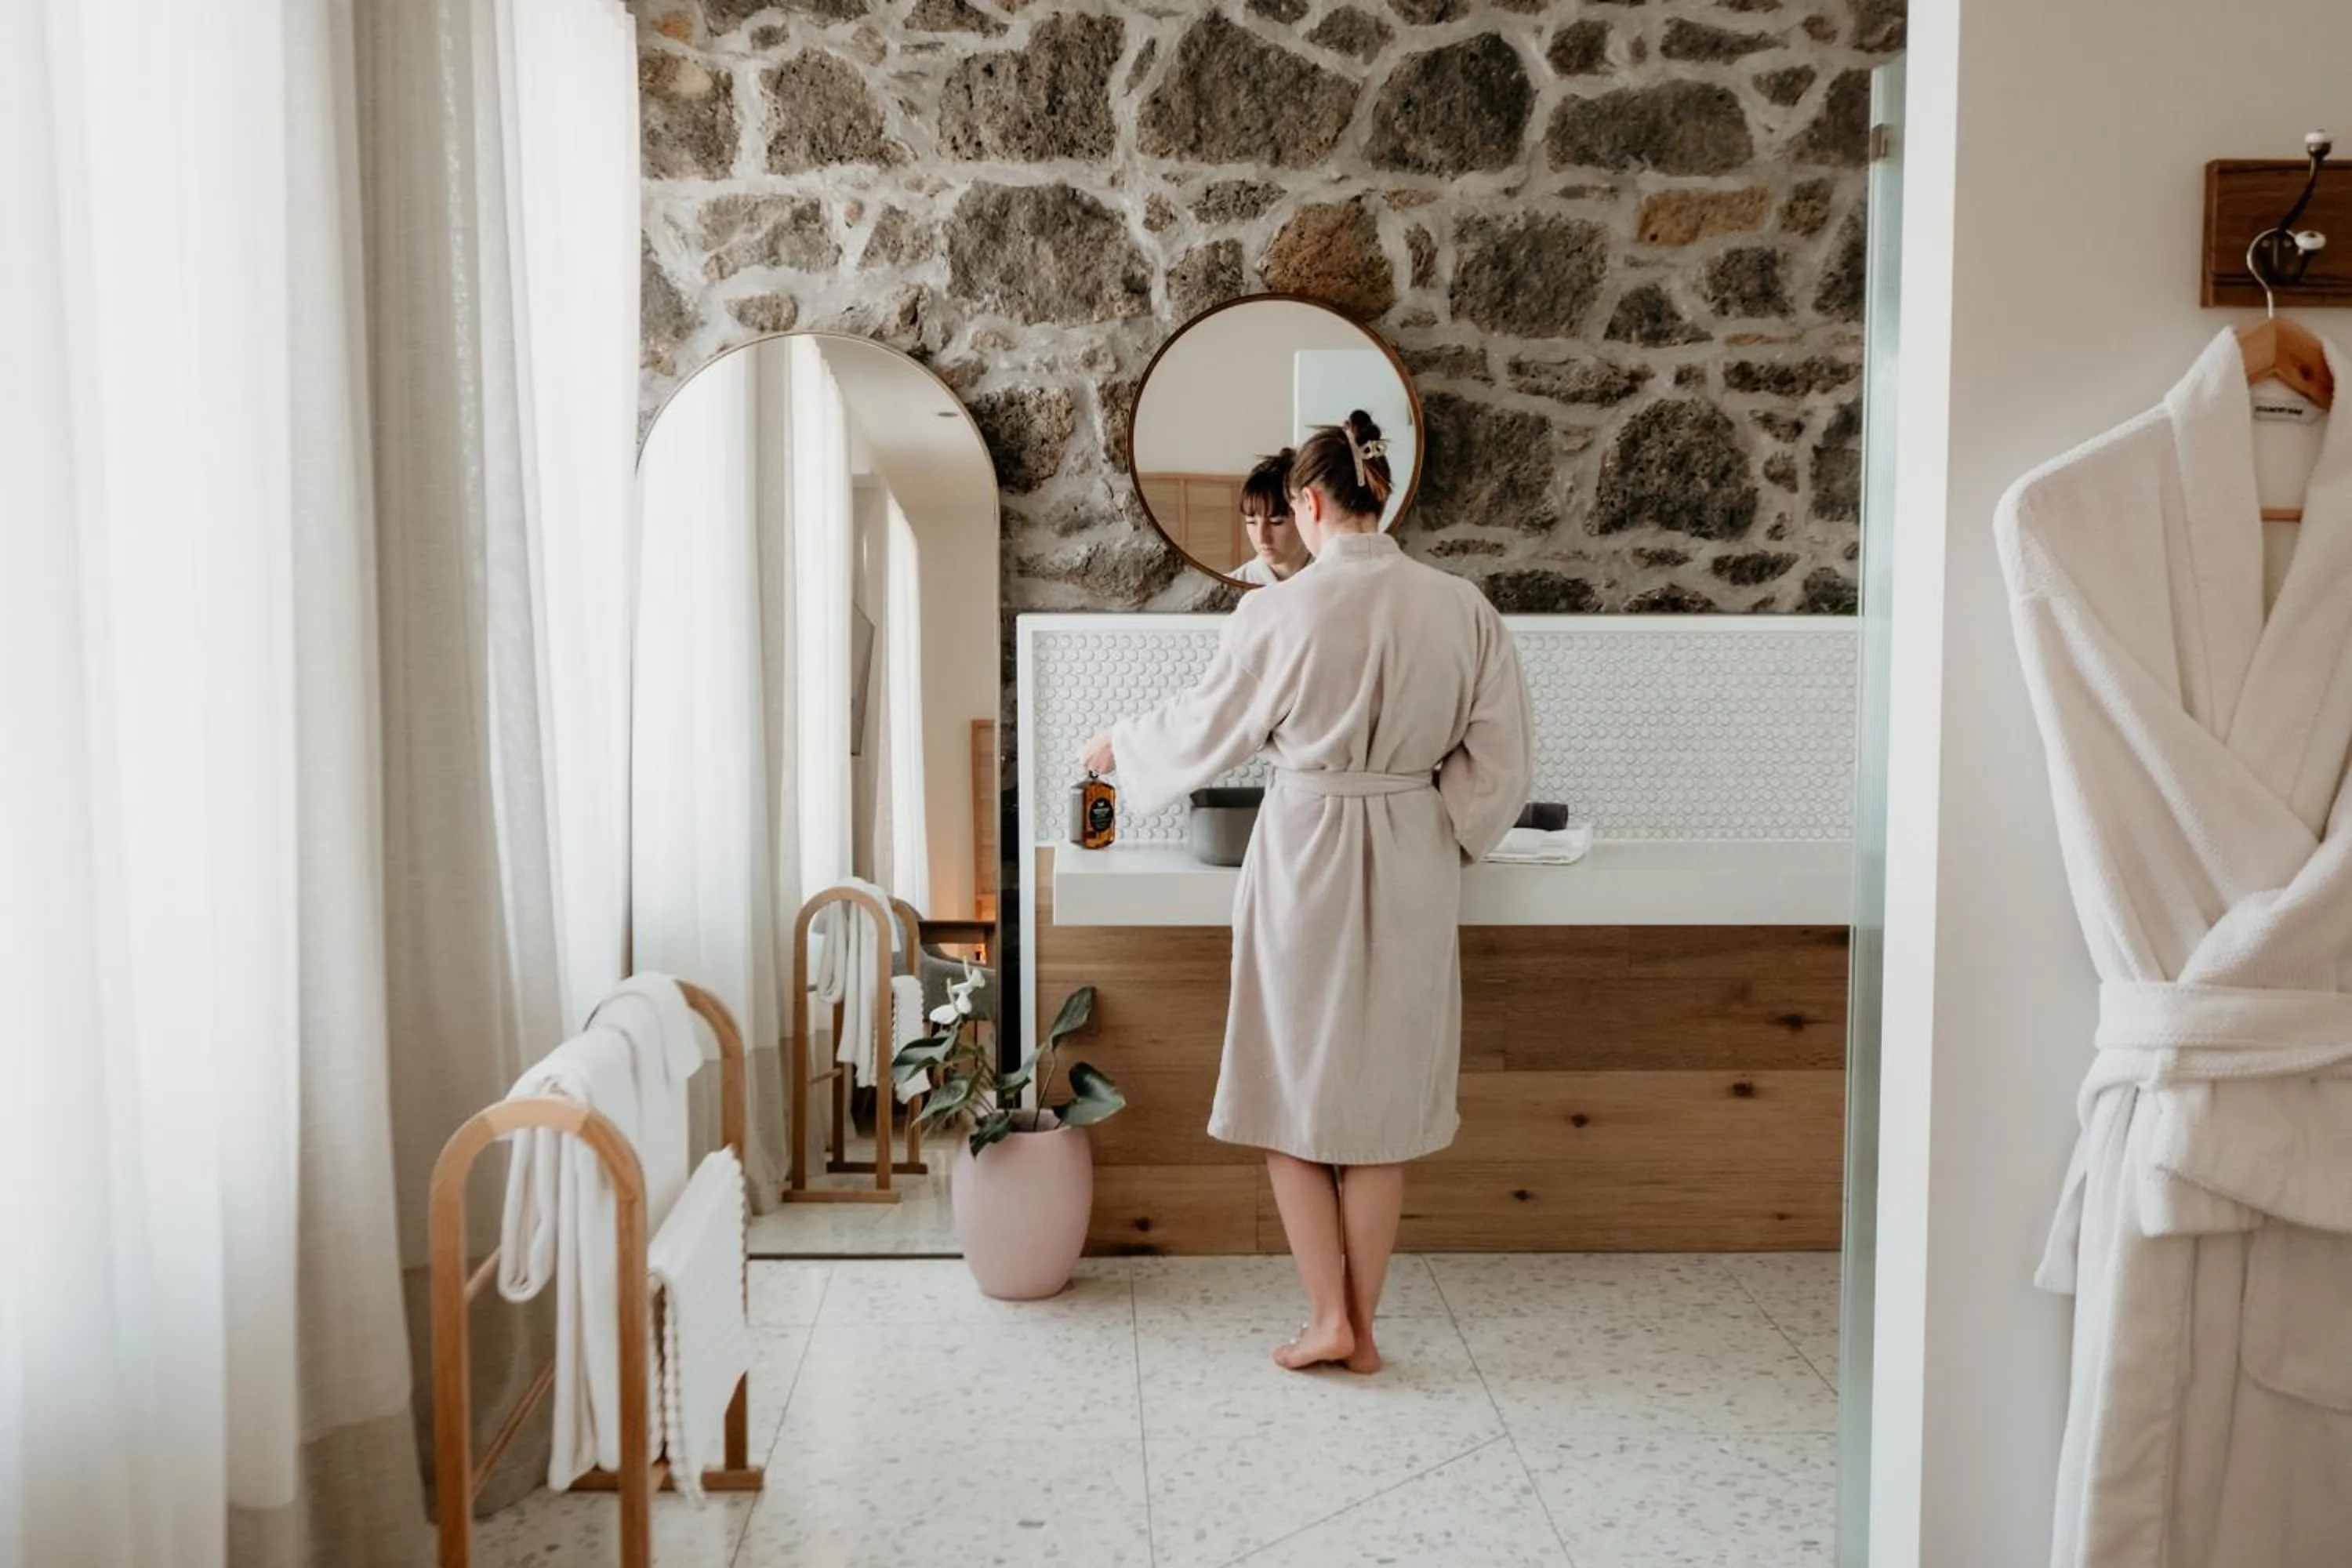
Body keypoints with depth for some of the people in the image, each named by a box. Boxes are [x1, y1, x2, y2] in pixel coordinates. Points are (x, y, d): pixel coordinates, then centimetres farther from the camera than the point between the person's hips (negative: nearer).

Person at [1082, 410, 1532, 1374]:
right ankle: (1362, 1326, 21)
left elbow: (1204, 727, 1)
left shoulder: (1281, 613, -13)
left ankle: (1328, 1319, 13)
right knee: (1382, 1097, 13)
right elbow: (1497, 762, 0)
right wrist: (1444, 841, 15)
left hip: (1306, 860, -3)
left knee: (1294, 1091, 12)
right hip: (1412, 872, 4)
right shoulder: (1462, 609, -4)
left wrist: (1119, 745, 20)